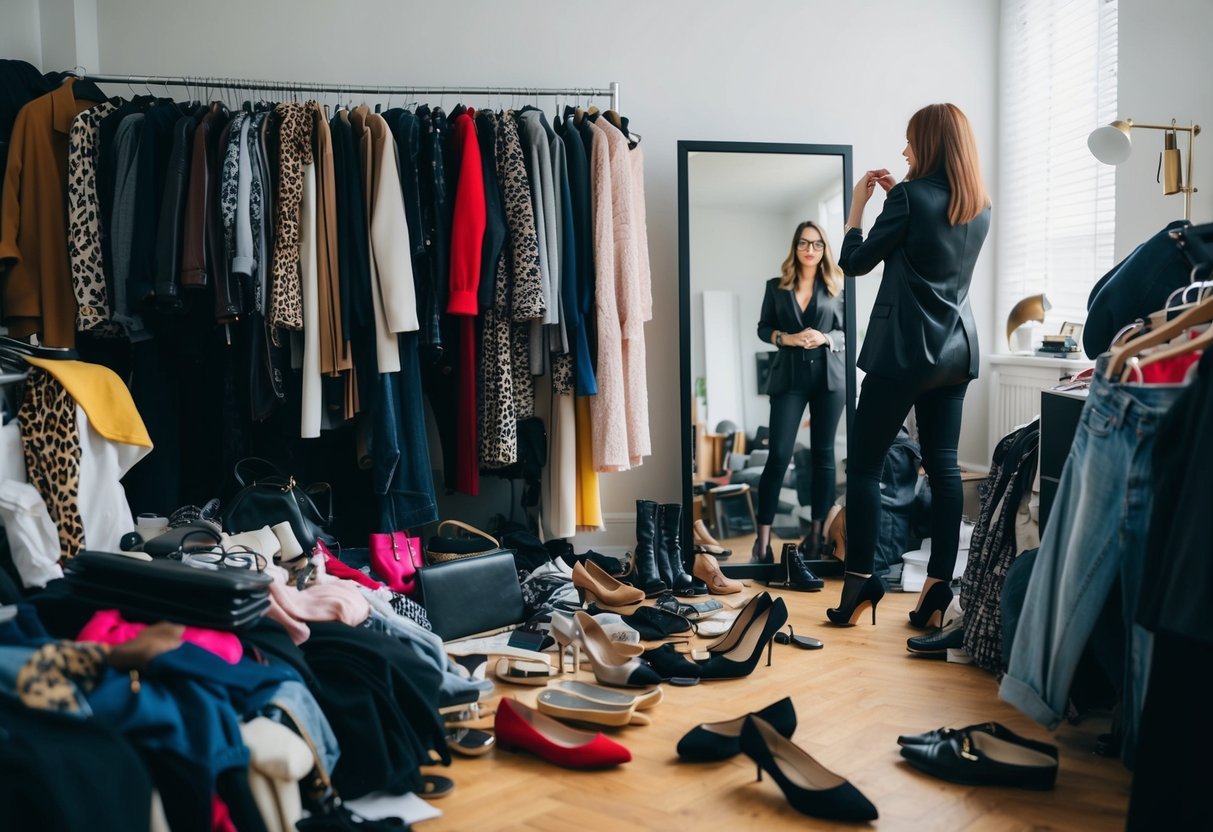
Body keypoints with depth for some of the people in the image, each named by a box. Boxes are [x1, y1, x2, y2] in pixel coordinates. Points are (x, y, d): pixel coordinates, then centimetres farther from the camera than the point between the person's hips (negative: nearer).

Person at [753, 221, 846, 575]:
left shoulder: (836, 287, 7)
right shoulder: (776, 286, 7)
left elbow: (849, 332, 7)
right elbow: (762, 328, 8)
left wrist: (825, 338, -13)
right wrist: (786, 338, -11)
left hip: (828, 377, 1)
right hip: (789, 377, -1)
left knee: (823, 453, 5)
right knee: (778, 455, -8)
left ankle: (817, 532, 13)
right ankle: (763, 539, -7)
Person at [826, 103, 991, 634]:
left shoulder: (911, 195, -10)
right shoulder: (980, 206, 11)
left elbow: (856, 262, -4)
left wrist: (858, 205, 9)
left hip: (905, 351, -7)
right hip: (956, 350, 7)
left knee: (863, 465, 0)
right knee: (943, 466, 6)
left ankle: (859, 581, 0)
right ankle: (939, 585, 8)